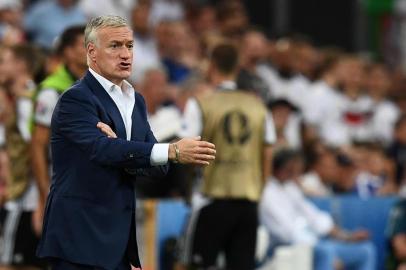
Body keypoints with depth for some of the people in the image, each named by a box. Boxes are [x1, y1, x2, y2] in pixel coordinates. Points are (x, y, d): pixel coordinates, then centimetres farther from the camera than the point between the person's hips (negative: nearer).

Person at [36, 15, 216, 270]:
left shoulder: (136, 100, 14)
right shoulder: (76, 99, -10)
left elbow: (157, 166, 6)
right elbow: (101, 148, -26)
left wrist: (119, 150, -16)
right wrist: (173, 151, -34)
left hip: (120, 238, 8)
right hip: (81, 238, -7)